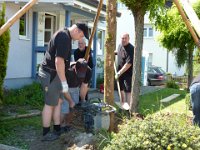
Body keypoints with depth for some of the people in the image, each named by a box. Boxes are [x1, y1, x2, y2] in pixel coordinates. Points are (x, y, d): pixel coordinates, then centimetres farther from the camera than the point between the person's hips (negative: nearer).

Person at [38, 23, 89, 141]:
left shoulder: (65, 35, 13)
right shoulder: (64, 37, -20)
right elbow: (59, 61, -26)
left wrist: (70, 64, 20)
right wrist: (64, 82, -23)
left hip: (55, 73, 10)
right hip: (50, 74, -10)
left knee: (58, 101, 14)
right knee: (50, 104, -2)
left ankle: (57, 129, 23)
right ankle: (46, 133, 8)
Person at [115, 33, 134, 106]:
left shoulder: (131, 49, -22)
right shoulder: (120, 45, 3)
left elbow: (128, 63, -28)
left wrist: (119, 73, -26)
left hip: (128, 73, -8)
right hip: (120, 72, 8)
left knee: (128, 90, -5)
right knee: (121, 89, 18)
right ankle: (123, 104, 33)